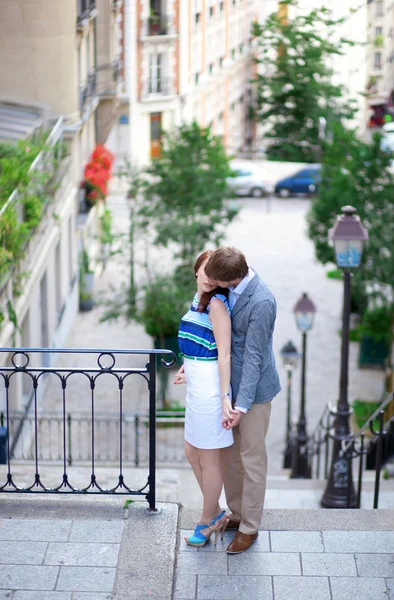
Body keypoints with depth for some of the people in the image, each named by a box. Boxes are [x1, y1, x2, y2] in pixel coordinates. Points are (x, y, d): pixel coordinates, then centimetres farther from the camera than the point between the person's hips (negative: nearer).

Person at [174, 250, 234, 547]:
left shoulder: (217, 303, -17)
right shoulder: (199, 299, 11)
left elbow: (224, 353, -20)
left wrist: (225, 397, -23)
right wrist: (188, 367, 14)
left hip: (210, 386, -10)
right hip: (197, 385, 10)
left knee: (208, 457, 5)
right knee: (192, 452, 19)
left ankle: (208, 522, 21)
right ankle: (217, 515, 33)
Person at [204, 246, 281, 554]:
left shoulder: (261, 302, -28)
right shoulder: (230, 287, -3)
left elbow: (253, 356, -25)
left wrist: (241, 406, -23)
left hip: (254, 387, -8)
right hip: (230, 382, 8)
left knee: (252, 459, 5)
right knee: (229, 453, 18)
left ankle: (249, 528, 19)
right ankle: (238, 514, 35)